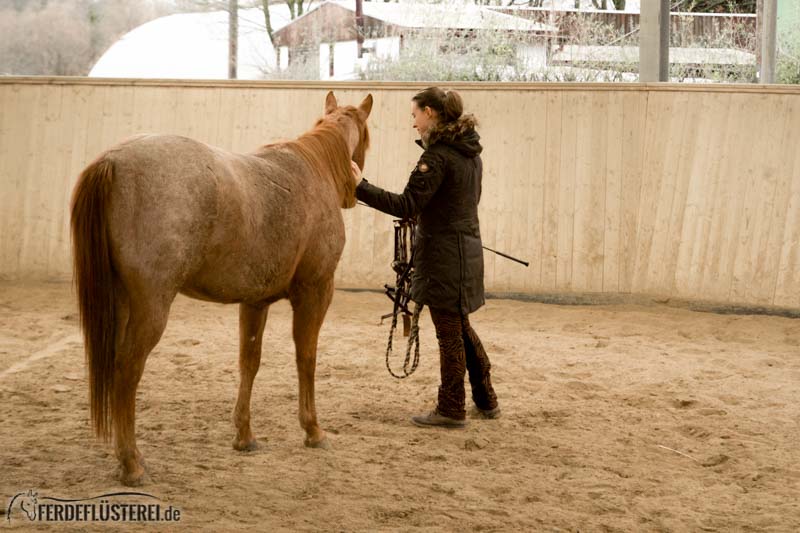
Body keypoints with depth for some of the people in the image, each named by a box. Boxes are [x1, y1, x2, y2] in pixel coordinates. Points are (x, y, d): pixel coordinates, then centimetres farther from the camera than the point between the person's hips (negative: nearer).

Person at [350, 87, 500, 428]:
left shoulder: (437, 155, -18)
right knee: (461, 327, 20)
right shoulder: (470, 152, 9)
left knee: (449, 332, 1)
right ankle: (486, 400, 27)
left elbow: (407, 207, -23)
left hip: (443, 253, -9)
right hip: (467, 248, 9)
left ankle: (451, 410, 10)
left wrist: (360, 187, -25)